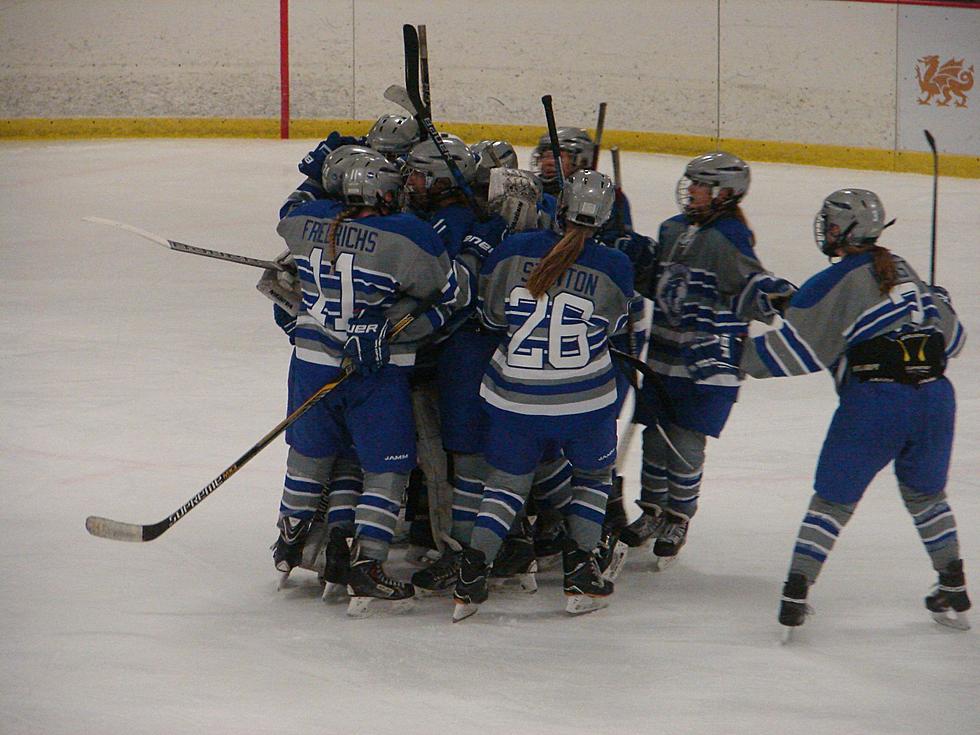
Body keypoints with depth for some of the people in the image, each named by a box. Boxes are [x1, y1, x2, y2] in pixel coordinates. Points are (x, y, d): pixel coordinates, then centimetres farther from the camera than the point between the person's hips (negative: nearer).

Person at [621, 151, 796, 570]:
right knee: (656, 436, 13)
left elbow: (747, 283, -27)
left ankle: (678, 521, 12)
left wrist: (773, 296, -45)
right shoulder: (674, 230, 10)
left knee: (686, 442, -5)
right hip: (664, 353, 7)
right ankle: (652, 512, 30)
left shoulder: (729, 237, -14)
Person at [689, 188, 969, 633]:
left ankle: (795, 596, 2)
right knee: (926, 494, 24)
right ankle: (954, 593, 26)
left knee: (834, 498, 7)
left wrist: (731, 360, -1)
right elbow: (951, 338, 22)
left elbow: (795, 350, -7)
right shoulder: (904, 271, 18)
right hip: (935, 395, 5)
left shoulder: (836, 283, -1)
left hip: (874, 400, -5)